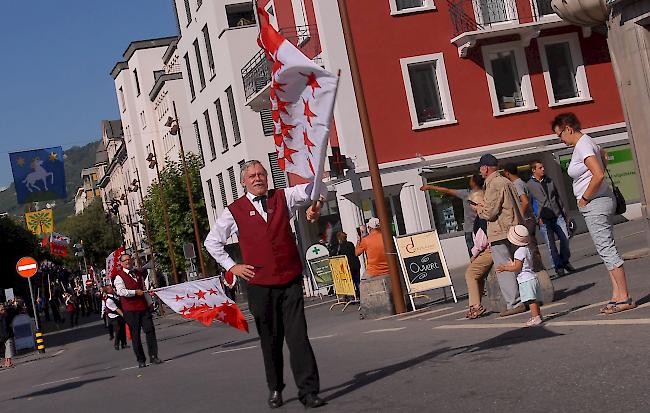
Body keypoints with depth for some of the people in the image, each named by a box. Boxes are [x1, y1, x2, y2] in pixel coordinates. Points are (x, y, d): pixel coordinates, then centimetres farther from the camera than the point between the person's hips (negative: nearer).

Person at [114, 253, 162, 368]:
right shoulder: (119, 276, -4)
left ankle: (153, 356, 2)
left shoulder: (139, 274, 17)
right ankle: (141, 360, 10)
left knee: (150, 330, -4)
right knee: (135, 335, 2)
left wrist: (149, 303, 19)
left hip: (144, 307, 5)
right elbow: (121, 291, -20)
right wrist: (136, 292, -18)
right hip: (130, 310, -5)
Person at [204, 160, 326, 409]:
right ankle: (275, 389, 23)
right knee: (270, 340, 8)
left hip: (290, 280, 0)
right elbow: (212, 242, 16)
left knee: (298, 336, -7)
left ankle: (308, 391, -4)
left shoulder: (283, 197, 7)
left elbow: (317, 188, 1)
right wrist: (231, 266, 7)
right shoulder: (234, 211, 5)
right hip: (259, 285, 0)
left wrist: (317, 203, -21)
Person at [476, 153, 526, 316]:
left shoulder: (493, 184, -14)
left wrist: (478, 210, 3)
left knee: (504, 269, -5)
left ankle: (514, 303, -5)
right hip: (513, 229, 10)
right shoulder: (506, 181, 16)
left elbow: (489, 213, -17)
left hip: (500, 233, -9)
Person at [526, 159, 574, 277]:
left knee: (565, 238, -3)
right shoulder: (530, 185, -3)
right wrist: (538, 218, -10)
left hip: (558, 215, 4)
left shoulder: (549, 181, 14)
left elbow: (558, 197, 19)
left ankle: (565, 261, 17)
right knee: (551, 244, -2)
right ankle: (558, 266, 9)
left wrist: (564, 211, 16)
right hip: (544, 219, -4)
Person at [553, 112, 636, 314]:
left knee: (607, 250, -8)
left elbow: (598, 176, -28)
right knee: (607, 250, 11)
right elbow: (603, 157, 33)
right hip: (598, 203, 11)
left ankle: (624, 297, -5)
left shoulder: (583, 147, -17)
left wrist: (584, 199, -16)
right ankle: (617, 296, 14)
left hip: (595, 205, -11)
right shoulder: (585, 142, 14)